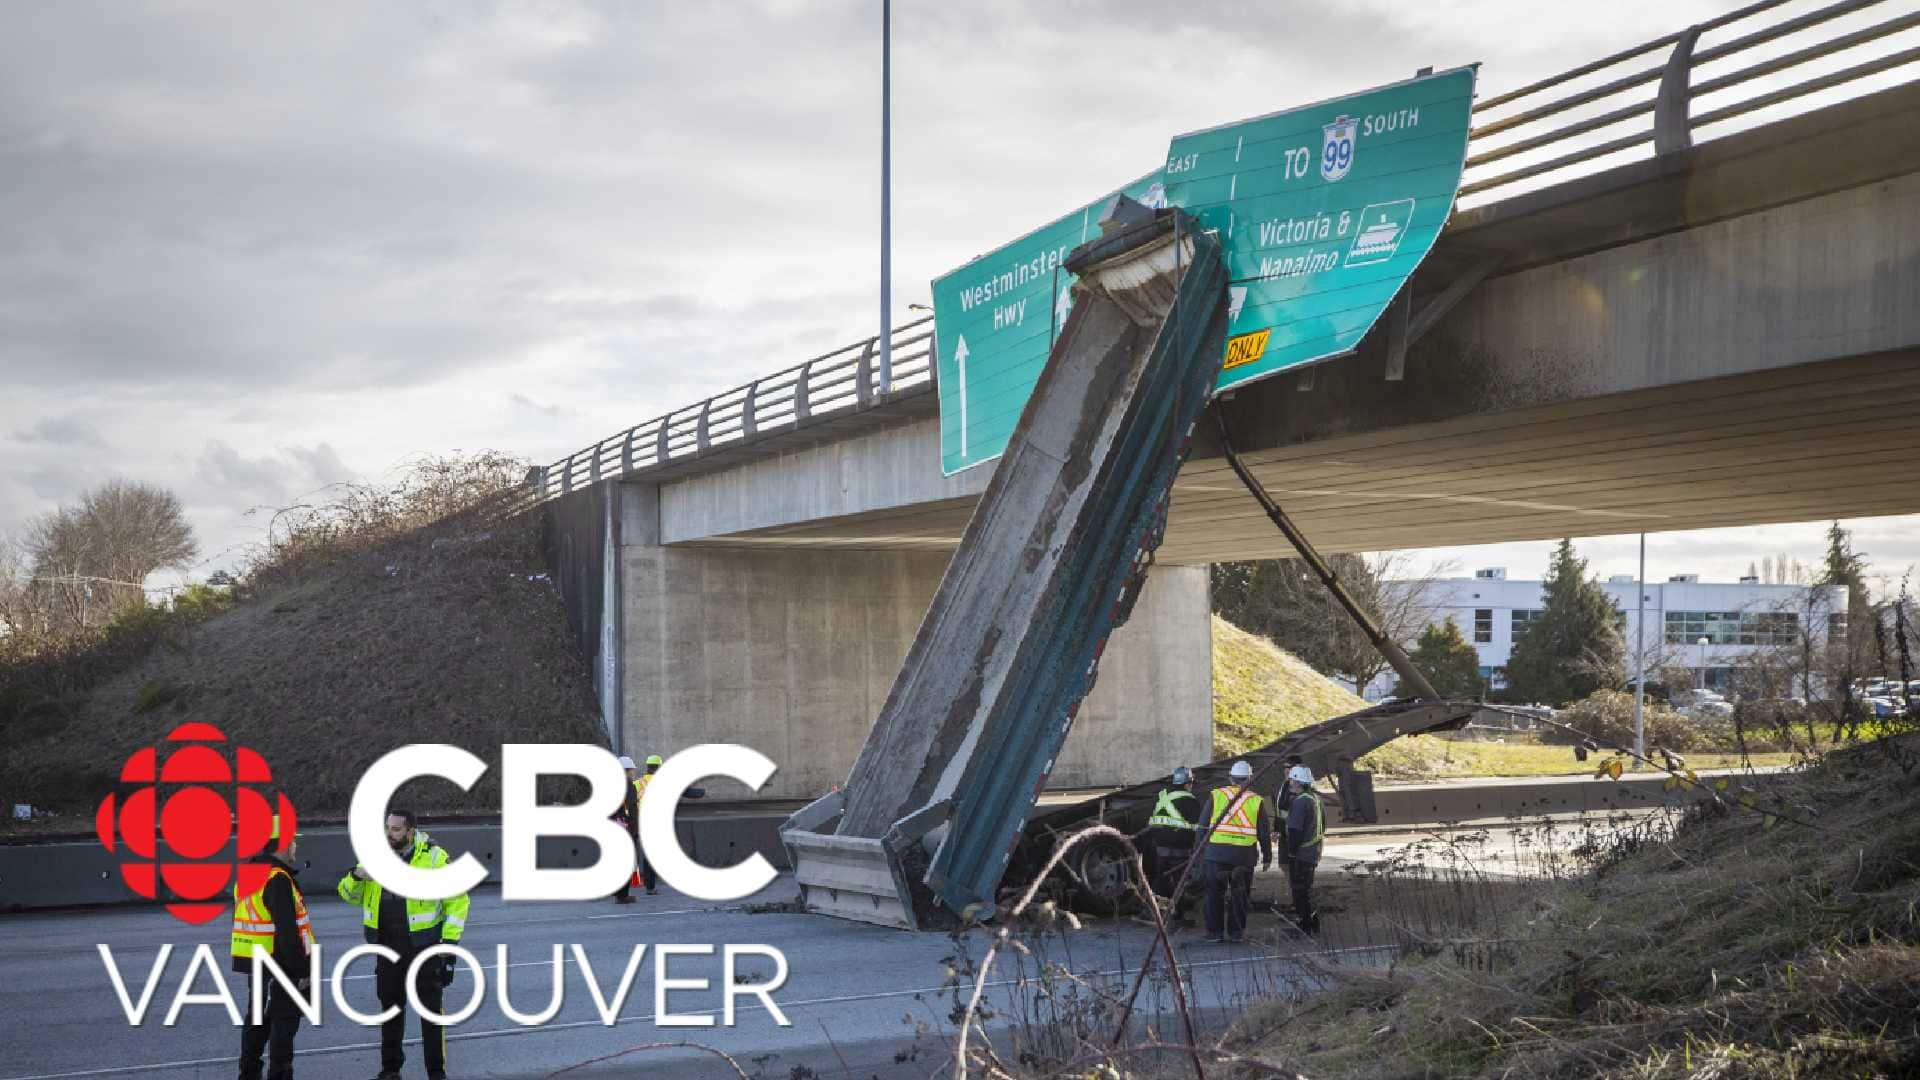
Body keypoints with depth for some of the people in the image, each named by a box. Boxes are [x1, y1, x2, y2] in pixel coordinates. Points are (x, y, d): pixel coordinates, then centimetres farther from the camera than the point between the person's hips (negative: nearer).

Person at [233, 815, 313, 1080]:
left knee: (257, 1020, 18)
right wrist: (303, 971, -19)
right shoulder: (278, 879, -18)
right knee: (284, 1021, -2)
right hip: (279, 966, -9)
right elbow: (287, 930, -23)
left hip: (253, 963, 9)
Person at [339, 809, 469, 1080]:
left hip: (424, 945, -4)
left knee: (431, 1010, 1)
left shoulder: (434, 857, -11)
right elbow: (349, 895, 9)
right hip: (388, 946, 4)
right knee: (390, 1009, 14)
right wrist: (356, 875, -14)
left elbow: (457, 900, -6)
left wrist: (450, 941, -12)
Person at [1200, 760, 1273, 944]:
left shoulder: (1216, 795, 1)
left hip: (1216, 852, 0)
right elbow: (1264, 832, 5)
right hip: (1244, 855, 0)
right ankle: (1236, 932, 14)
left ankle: (1214, 931, 11)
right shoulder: (1256, 801, 2)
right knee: (1239, 894, 11)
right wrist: (1267, 856, 16)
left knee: (1215, 894, 10)